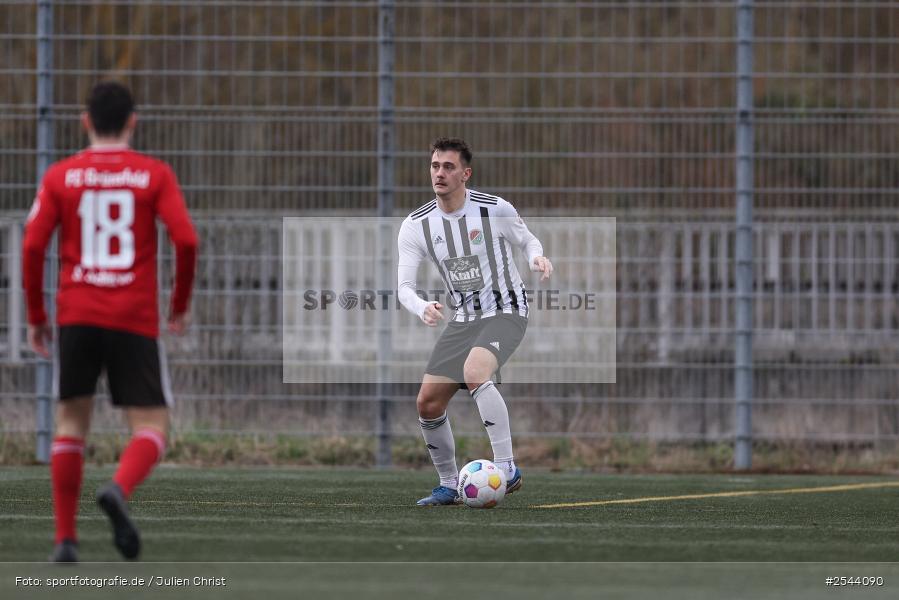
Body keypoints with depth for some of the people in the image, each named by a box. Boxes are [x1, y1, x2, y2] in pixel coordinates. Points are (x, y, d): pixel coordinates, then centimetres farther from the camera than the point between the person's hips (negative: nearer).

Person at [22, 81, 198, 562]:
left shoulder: (61, 176, 6)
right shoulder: (154, 175, 3)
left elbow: (32, 246, -2)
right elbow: (186, 240, -6)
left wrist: (36, 317, 8)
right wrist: (180, 305, 8)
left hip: (77, 317, 2)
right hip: (136, 320, -2)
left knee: (71, 422, 13)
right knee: (151, 427, 3)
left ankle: (65, 540, 7)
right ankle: (119, 490, -29)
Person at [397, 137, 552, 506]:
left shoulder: (496, 210, -13)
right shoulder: (415, 226, -5)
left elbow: (527, 241, 7)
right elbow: (404, 286, -6)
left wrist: (537, 257, -18)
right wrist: (422, 308, -29)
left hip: (505, 311, -5)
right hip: (463, 319, 5)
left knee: (474, 372, -34)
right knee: (428, 404, 0)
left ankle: (507, 468, -32)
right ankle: (448, 486, 20)